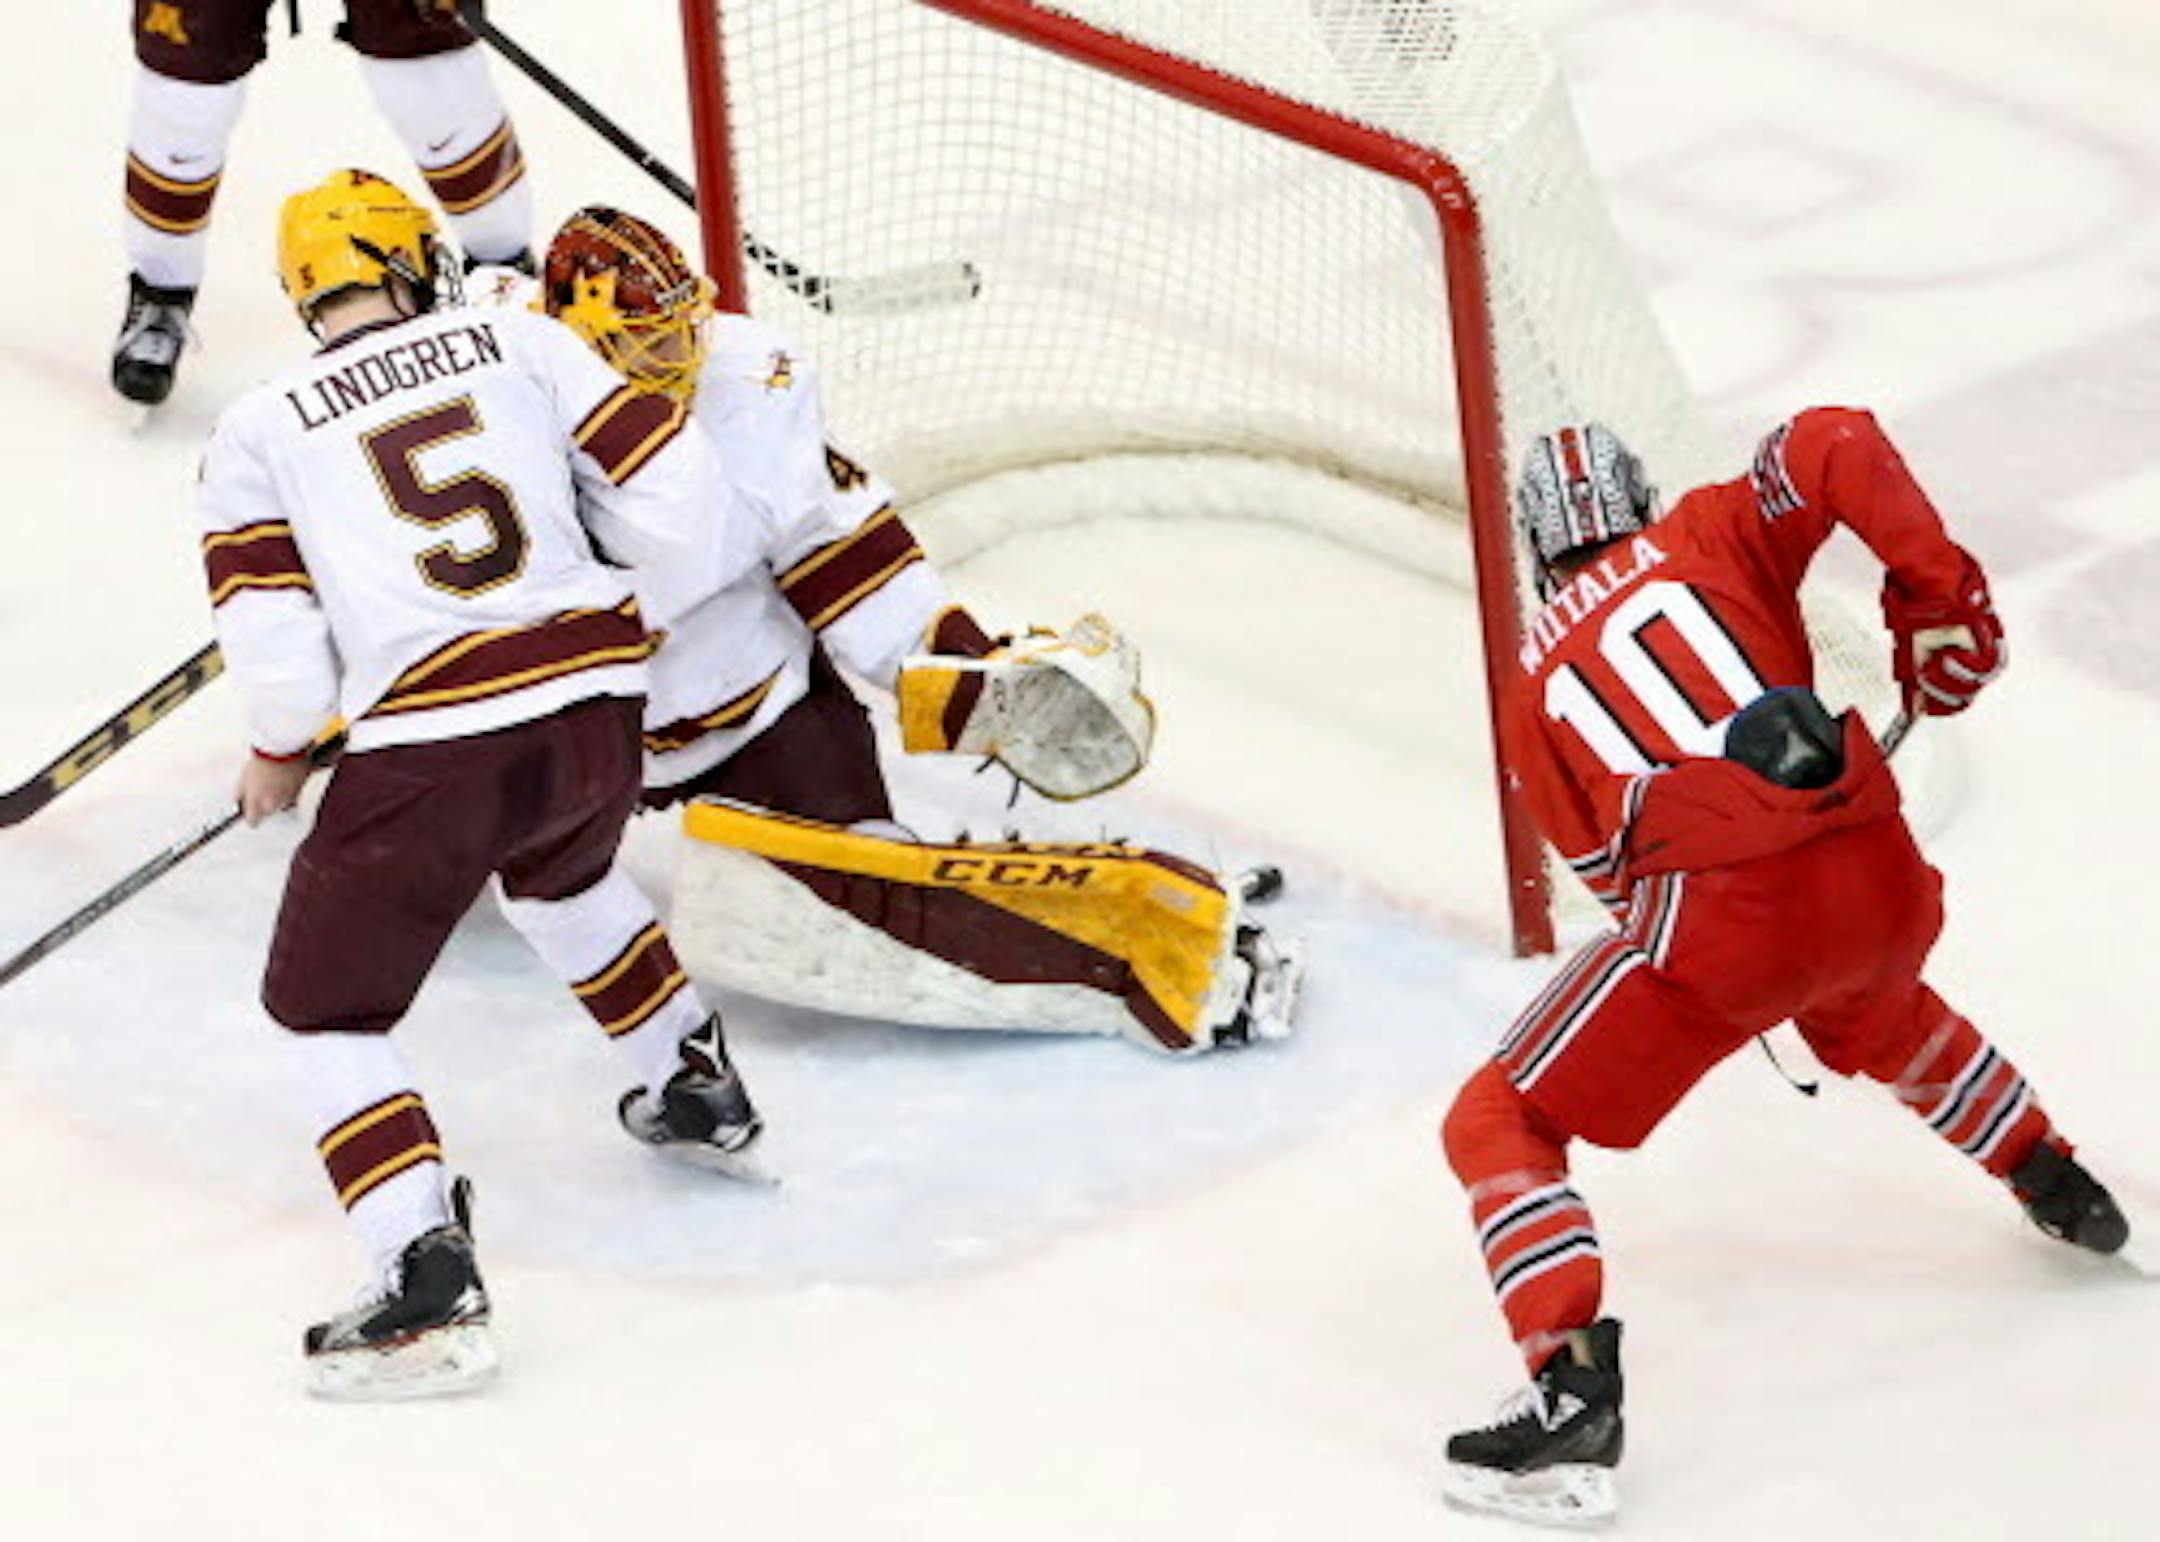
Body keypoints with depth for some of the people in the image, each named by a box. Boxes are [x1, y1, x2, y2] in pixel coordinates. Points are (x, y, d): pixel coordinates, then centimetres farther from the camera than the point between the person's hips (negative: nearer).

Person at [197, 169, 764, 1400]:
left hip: (425, 753, -4)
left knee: (327, 1002, 10)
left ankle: (429, 1285, -6)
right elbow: (664, 484, 2)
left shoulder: (259, 432, 6)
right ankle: (701, 1092, 49)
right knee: (560, 875, 38)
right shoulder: (521, 344, 10)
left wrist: (280, 757, 18)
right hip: (597, 705, 4)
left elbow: (273, 644, -2)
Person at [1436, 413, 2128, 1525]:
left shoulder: (1533, 691, 19)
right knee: (1872, 1018, 41)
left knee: (1497, 1127, 7)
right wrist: (1936, 594, 5)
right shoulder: (1711, 539, 18)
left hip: (1717, 928, -4)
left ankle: (1575, 1390, -12)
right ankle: (2060, 1191, 56)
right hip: (1879, 890, 4)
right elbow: (1834, 448, 0)